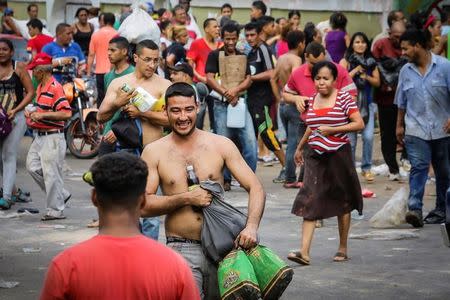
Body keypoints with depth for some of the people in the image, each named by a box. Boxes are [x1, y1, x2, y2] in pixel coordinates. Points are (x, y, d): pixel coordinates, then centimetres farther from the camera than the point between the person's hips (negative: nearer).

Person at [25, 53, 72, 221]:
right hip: (39, 136, 10)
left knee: (51, 174, -4)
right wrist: (32, 114, 9)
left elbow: (67, 113, -25)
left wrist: (43, 115, -23)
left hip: (52, 136, -10)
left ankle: (56, 211, 6)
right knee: (32, 167, 9)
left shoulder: (55, 88, -17)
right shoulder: (40, 86, 12)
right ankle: (61, 195, 21)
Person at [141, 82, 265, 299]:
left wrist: (251, 226, -17)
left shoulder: (221, 145, 3)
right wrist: (186, 199, -13)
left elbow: (255, 188, -1)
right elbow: (143, 205, -4)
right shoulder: (154, 152, 2)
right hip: (181, 249, -2)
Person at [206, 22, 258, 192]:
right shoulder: (215, 55, 4)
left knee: (250, 140, -8)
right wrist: (226, 93, -15)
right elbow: (210, 79, -6)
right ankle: (225, 180, 8)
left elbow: (248, 80, 6)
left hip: (240, 102, 3)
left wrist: (235, 90, -13)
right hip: (221, 104, -3)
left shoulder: (242, 57, 15)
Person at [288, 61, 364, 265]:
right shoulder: (312, 100, 9)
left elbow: (359, 124, -11)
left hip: (338, 154, -4)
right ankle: (304, 251, -15)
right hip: (314, 155, 4)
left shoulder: (344, 98, -6)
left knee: (342, 202, 9)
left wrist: (332, 130, -17)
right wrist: (300, 147, 30)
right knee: (309, 202, -8)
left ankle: (343, 248, 23)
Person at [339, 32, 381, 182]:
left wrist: (367, 77, -9)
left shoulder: (371, 62, 9)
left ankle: (366, 168, 8)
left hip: (367, 103, 2)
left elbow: (377, 82, 8)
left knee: (368, 137, -6)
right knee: (350, 138, 2)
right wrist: (356, 70, -12)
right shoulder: (346, 61, 0)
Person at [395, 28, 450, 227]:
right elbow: (402, 102, 15)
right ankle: (414, 208, -23)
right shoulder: (406, 71, 7)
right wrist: (399, 125, 15)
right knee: (418, 167, -14)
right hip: (416, 130, 1)